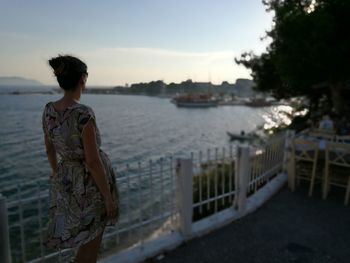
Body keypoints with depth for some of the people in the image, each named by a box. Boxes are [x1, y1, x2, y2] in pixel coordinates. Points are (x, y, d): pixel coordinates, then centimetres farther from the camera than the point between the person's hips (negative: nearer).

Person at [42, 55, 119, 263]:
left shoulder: (48, 110, -3)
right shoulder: (83, 114, -26)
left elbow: (50, 150, 9)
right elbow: (93, 161, -24)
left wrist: (58, 177, 24)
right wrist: (108, 196, -14)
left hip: (66, 181, 7)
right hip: (91, 183, -7)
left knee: (87, 240, 29)